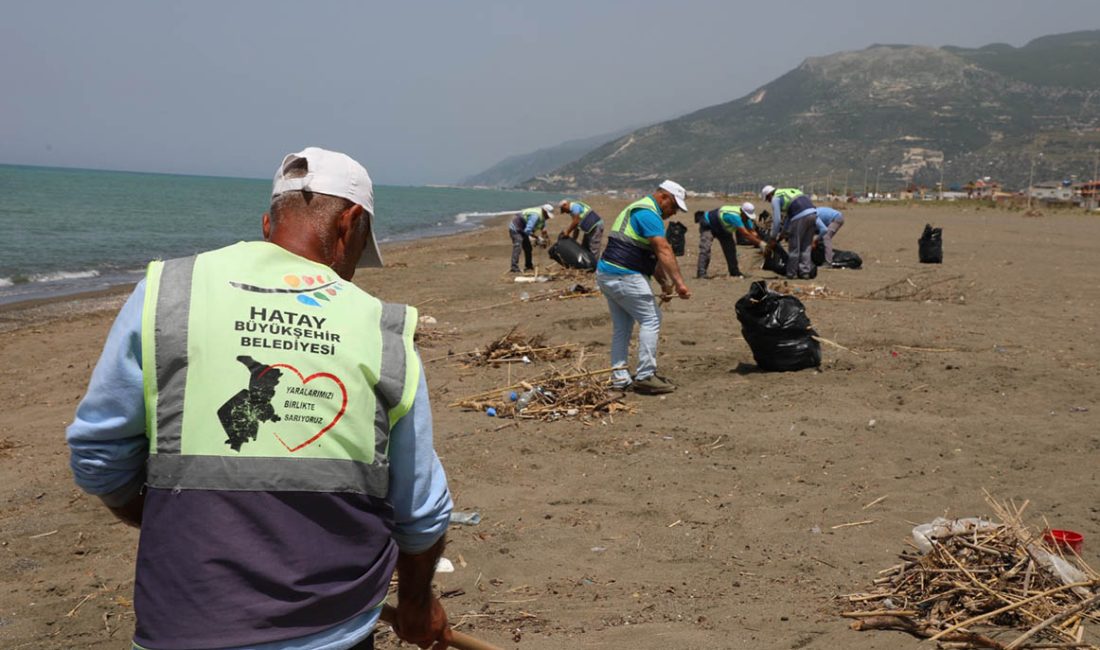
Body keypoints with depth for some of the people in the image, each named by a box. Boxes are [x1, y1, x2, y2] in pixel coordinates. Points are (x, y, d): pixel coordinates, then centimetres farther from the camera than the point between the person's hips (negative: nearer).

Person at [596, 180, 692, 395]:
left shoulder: (636, 209, 23)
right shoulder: (648, 213, -11)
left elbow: (654, 256, 22)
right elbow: (664, 251, -21)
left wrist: (665, 283, 18)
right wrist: (679, 282, -25)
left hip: (606, 273, 10)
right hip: (625, 276, -10)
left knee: (621, 327, 15)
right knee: (651, 320, -4)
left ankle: (620, 377, 19)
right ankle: (645, 376, -3)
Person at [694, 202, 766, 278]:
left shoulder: (746, 217, -15)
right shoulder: (734, 216, -42)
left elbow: (752, 232, -14)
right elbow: (745, 234, -44)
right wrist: (760, 243, -43)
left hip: (723, 228, 8)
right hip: (708, 225, -8)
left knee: (731, 248, 1)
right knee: (705, 249, -22)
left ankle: (735, 272, 9)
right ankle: (701, 273, -25)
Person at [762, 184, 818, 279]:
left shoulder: (775, 198, 8)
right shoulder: (788, 192, 32)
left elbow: (776, 220, 3)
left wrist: (773, 238, 12)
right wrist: (783, 232, 40)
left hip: (800, 216, -8)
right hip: (813, 213, 8)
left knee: (794, 247, 4)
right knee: (806, 247, 16)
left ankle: (791, 273, 11)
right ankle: (805, 272, 16)